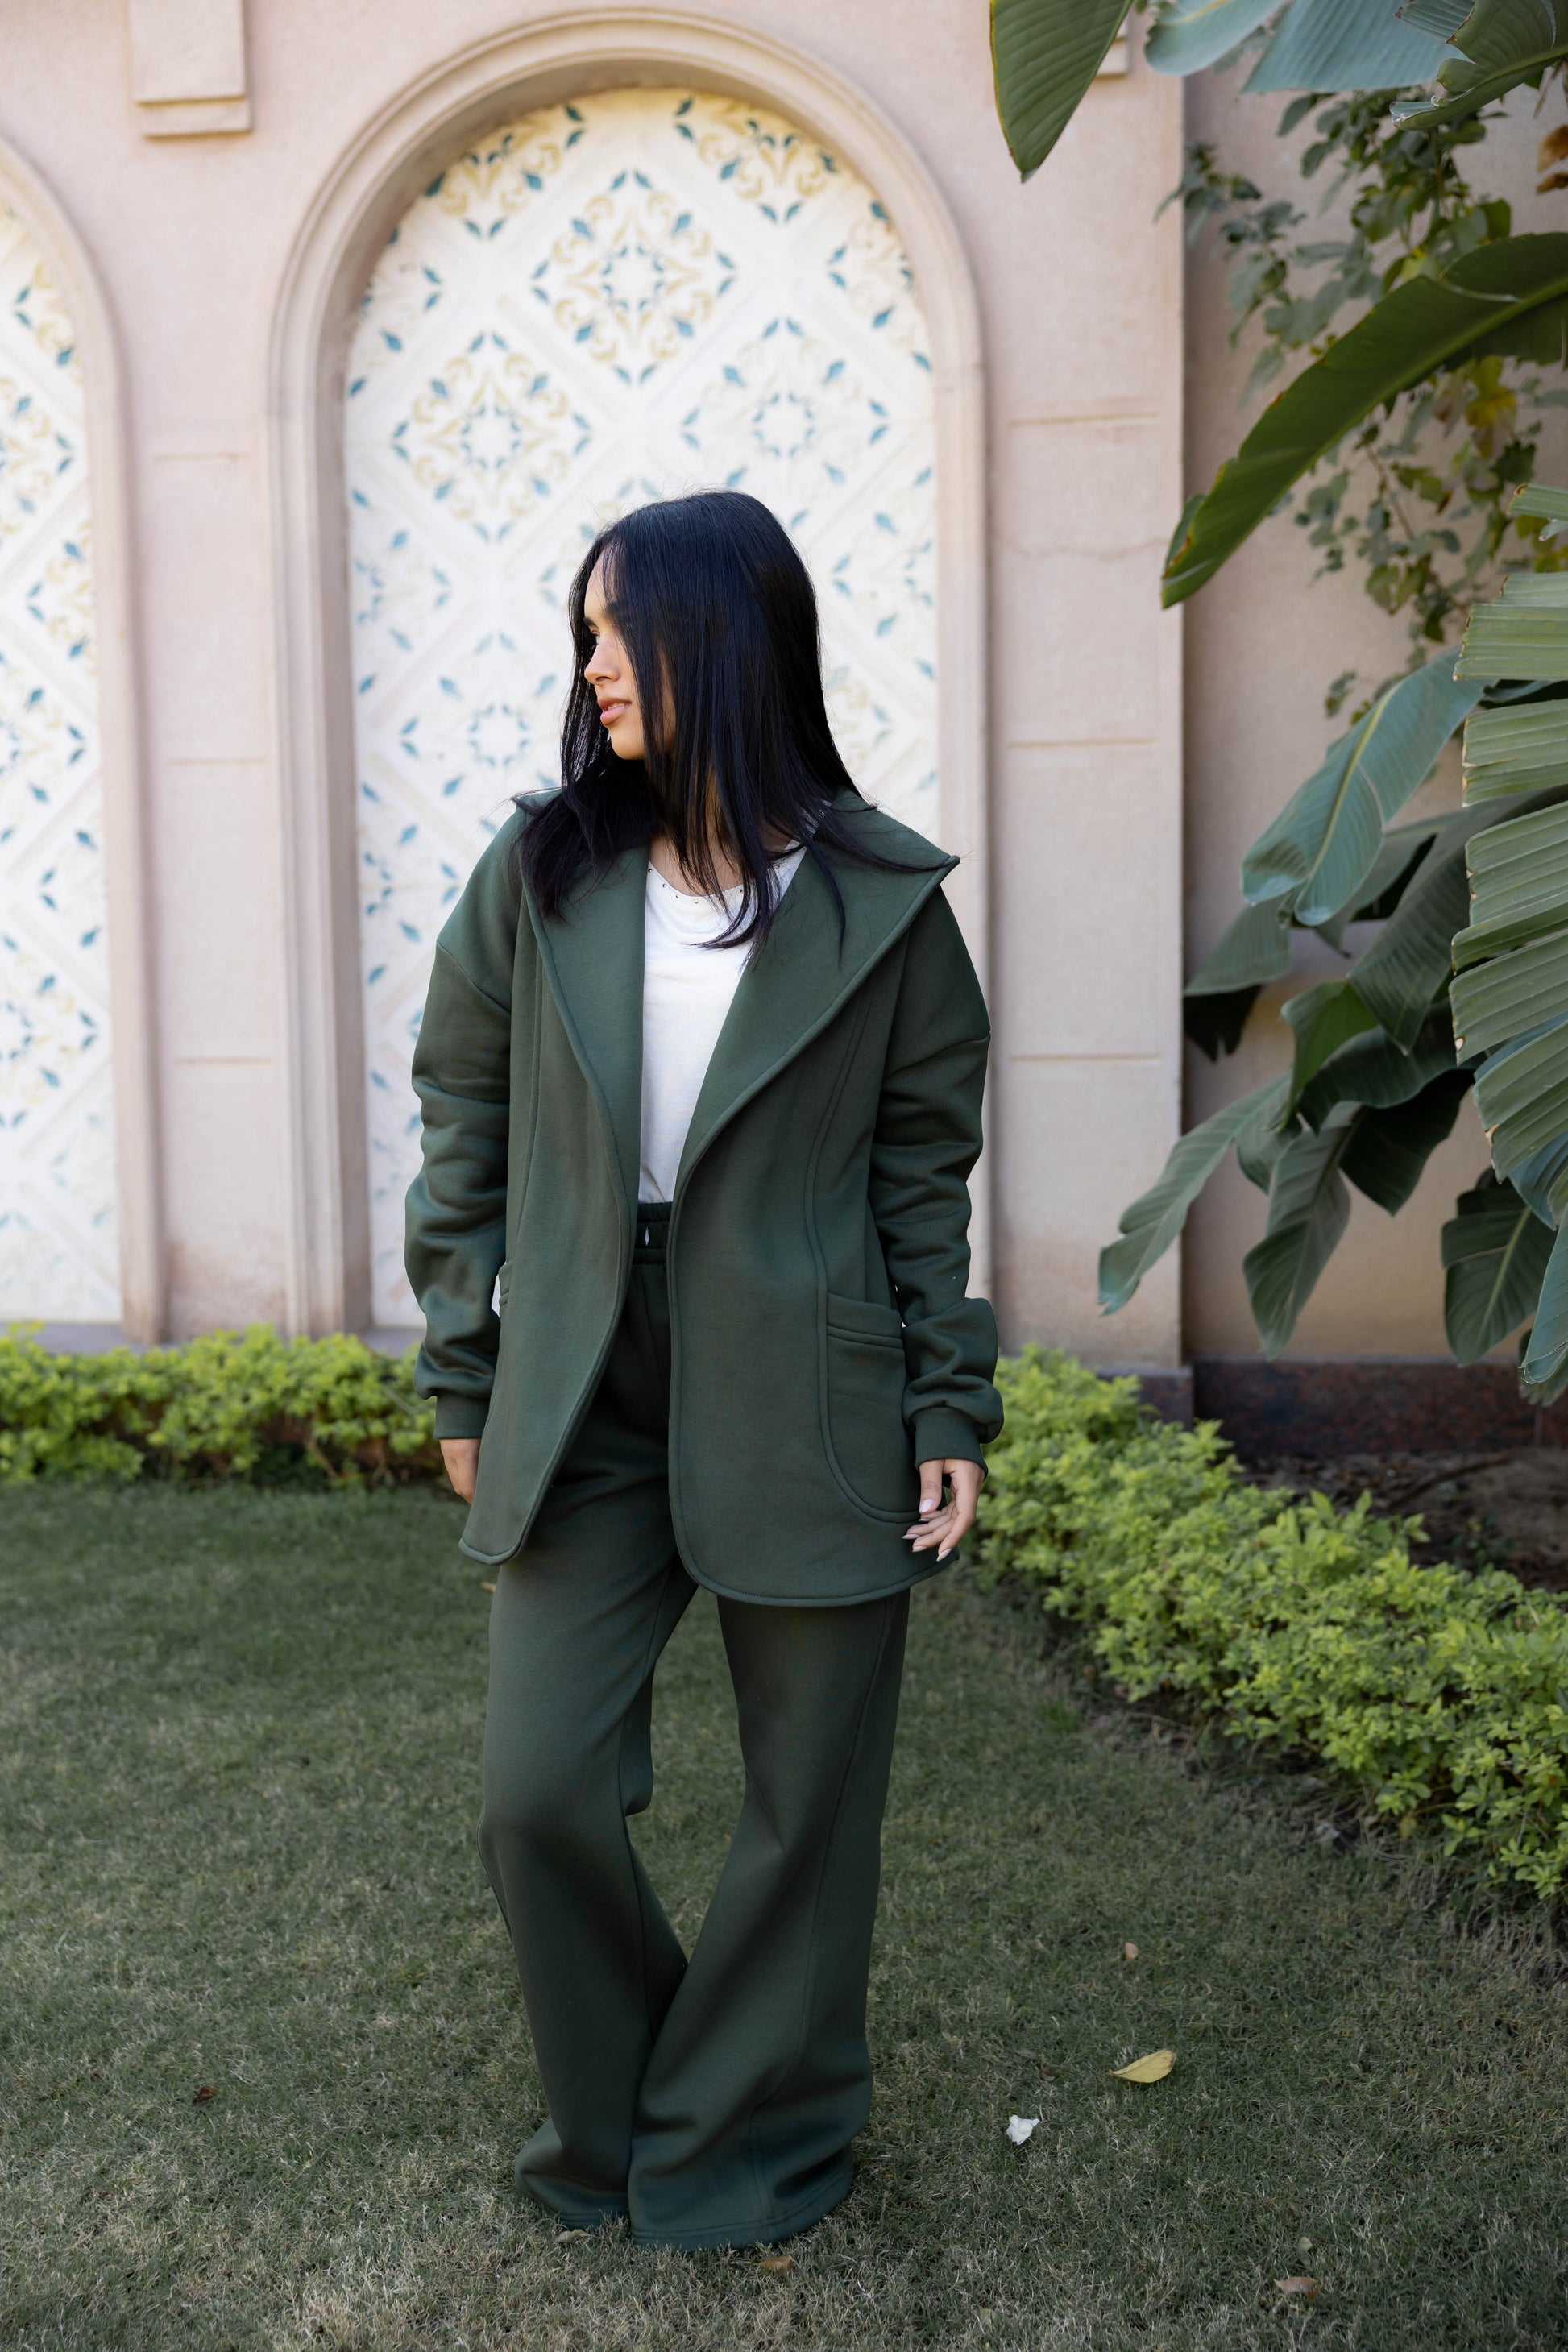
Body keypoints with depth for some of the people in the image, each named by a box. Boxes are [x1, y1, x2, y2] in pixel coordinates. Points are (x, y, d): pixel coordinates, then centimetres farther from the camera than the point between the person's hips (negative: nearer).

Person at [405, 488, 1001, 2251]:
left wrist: (951, 1411, 0)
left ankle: (746, 2136, 33)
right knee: (536, 1793, 1)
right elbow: (465, 1130, 8)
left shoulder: (881, 901, -2)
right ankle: (613, 2119, 29)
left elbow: (927, 1174, 3)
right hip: (584, 1412, 2)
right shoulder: (540, 873, 3)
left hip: (811, 1417, -1)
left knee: (806, 1807, 9)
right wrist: (462, 1378, 7)